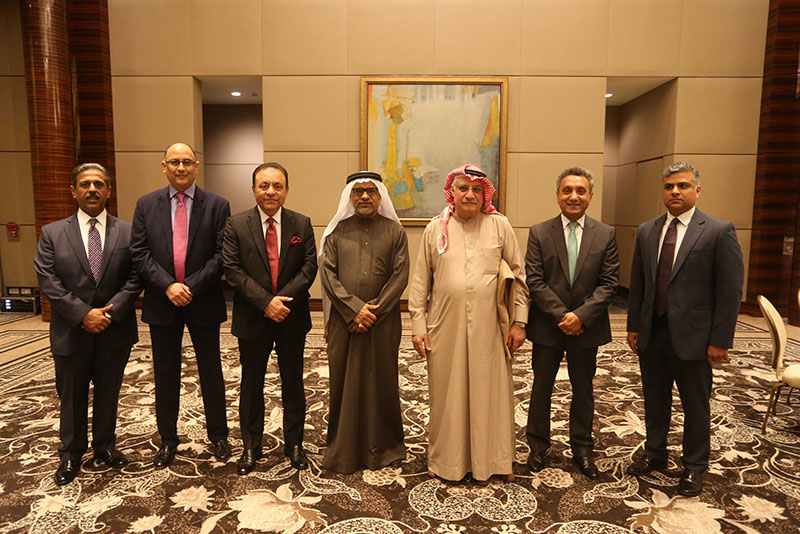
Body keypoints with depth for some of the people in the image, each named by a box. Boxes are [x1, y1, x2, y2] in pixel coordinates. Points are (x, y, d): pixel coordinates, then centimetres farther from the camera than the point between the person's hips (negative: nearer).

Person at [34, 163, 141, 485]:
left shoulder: (128, 232, 0)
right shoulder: (52, 233, 1)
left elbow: (135, 278, -5)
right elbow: (48, 282, -6)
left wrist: (110, 312, -16)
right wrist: (83, 314, -16)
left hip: (114, 330, 0)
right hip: (71, 332, 0)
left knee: (108, 394, 15)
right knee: (72, 397, 15)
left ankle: (105, 446, 34)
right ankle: (71, 454, 33)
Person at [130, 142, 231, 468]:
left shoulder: (217, 205, -2)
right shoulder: (146, 205, 4)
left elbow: (221, 254, -8)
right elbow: (139, 253, -2)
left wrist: (192, 286, -17)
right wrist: (167, 285, -15)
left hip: (204, 301, -1)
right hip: (161, 303, 2)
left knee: (211, 371, 10)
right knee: (165, 374, 13)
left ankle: (218, 436, 27)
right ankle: (168, 440, 29)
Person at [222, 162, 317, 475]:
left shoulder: (302, 224, 1)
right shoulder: (236, 225, -2)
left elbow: (309, 266, -5)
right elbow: (232, 270, -9)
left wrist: (284, 299, -19)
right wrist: (265, 302, -19)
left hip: (292, 319, 1)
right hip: (252, 320, -1)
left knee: (293, 384, 13)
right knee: (251, 385, 13)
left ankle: (294, 444, 31)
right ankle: (251, 448, 31)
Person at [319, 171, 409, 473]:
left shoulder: (394, 232, 5)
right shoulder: (337, 231, 8)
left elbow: (400, 275, -2)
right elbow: (327, 273, 0)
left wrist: (373, 312, -11)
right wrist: (355, 309, -11)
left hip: (383, 323, -1)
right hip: (344, 321, 1)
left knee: (381, 382, 7)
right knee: (344, 383, 7)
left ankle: (382, 448, 24)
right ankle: (343, 451, 21)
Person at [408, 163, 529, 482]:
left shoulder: (499, 226, 3)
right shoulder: (436, 228, 4)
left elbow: (518, 276, 4)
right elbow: (420, 280, 5)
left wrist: (519, 321, 0)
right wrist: (418, 324, 1)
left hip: (488, 327, 0)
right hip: (446, 326, 1)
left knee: (490, 391, 10)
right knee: (447, 392, 11)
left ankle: (493, 458, 31)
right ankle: (446, 458, 31)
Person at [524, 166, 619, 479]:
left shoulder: (605, 234, 1)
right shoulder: (539, 233, -3)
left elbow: (609, 282, -5)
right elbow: (535, 281, -8)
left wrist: (582, 316, -17)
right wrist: (562, 316, -16)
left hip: (587, 326, 1)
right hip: (547, 326, -1)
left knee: (583, 391, 15)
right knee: (541, 388, 12)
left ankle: (582, 449, 33)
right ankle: (538, 446, 30)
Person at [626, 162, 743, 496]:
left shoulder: (719, 232, -7)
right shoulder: (646, 232, 7)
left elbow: (730, 290, -9)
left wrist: (720, 340, -11)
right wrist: (633, 326, 7)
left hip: (692, 336, -4)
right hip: (651, 334, 4)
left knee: (695, 406, 12)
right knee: (654, 402, 18)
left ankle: (693, 468, 31)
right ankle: (654, 454, 37)